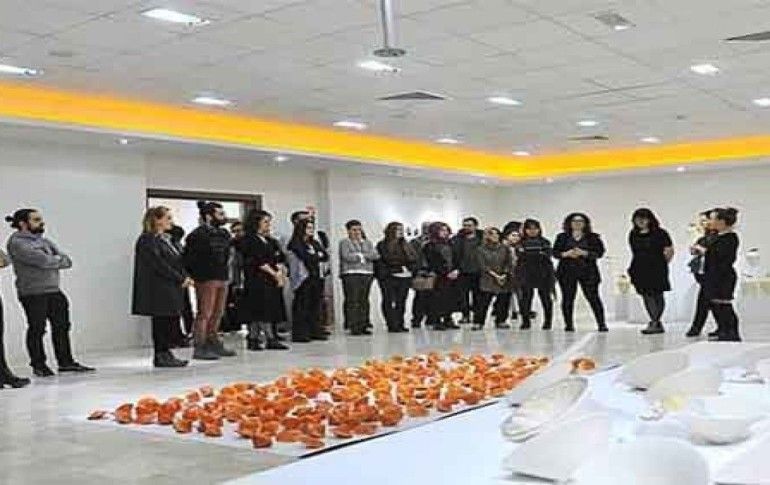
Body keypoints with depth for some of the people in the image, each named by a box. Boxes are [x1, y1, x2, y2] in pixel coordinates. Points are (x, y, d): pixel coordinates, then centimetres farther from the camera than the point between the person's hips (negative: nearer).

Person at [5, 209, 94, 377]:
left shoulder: (44, 241, 17)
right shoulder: (16, 242, -7)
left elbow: (67, 261, 8)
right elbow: (42, 260, -19)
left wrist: (51, 262, -11)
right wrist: (59, 260, -2)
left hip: (54, 290, 7)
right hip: (33, 293, -7)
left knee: (61, 326, 8)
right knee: (37, 330, 1)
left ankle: (66, 362, 17)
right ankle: (39, 365, 14)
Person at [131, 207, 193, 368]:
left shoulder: (167, 239, 18)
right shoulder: (148, 240, -9)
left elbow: (178, 262, 18)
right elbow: (158, 264, -16)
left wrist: (186, 277, 1)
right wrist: (180, 279, -15)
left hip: (172, 289, 9)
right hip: (159, 290, -9)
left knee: (172, 321, 8)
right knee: (161, 322, -3)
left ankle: (166, 353, 15)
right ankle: (160, 356, 4)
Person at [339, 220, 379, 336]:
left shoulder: (368, 243, 20)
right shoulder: (344, 242, 6)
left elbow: (376, 255, 5)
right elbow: (347, 256, -10)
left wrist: (360, 255, -5)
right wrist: (364, 257, 1)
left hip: (367, 274, 5)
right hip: (351, 274, -4)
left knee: (364, 301, 3)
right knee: (353, 301, -10)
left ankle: (363, 326, 6)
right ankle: (354, 327, -9)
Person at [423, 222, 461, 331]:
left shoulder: (448, 244, 16)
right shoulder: (430, 245, -3)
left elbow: (454, 259, 18)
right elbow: (432, 263, -9)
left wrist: (456, 270, -1)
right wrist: (446, 274, -13)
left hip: (451, 276, 6)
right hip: (439, 278, -6)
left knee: (450, 299, 4)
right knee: (437, 299, -7)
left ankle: (448, 321, 11)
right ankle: (436, 322, -2)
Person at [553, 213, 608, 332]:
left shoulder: (593, 237, 8)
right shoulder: (562, 237, 12)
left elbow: (599, 252, 0)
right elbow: (555, 252, 9)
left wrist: (583, 253, -13)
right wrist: (566, 254, -10)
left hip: (588, 272, -1)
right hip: (567, 272, 1)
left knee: (593, 297, -6)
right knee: (567, 298, -1)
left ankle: (601, 324, -2)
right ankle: (569, 325, 8)